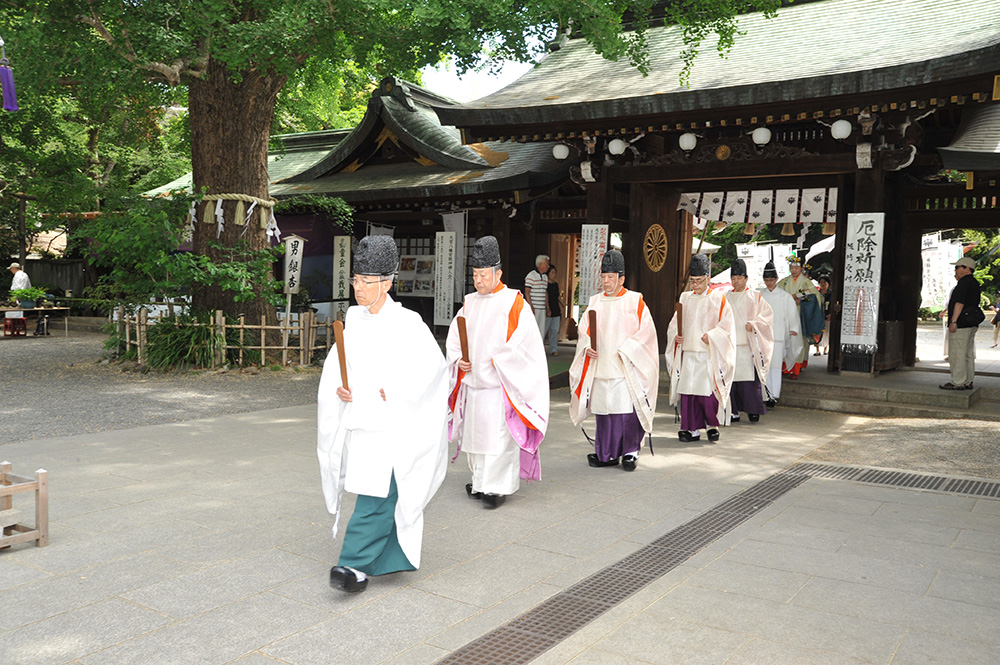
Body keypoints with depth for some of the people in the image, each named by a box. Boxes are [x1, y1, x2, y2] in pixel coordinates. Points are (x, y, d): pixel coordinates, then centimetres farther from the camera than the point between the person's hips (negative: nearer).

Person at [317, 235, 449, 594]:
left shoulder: (407, 322, -10)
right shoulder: (353, 318, 8)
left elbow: (432, 366, -10)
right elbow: (337, 361, 16)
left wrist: (397, 393, -16)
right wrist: (338, 386, -3)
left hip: (392, 423, -6)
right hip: (358, 419, 6)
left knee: (377, 492, -9)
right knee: (382, 490, 16)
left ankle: (357, 564, -7)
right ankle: (392, 554, 34)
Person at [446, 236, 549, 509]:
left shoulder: (513, 303, -6)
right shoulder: (469, 303, 11)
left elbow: (524, 341, -11)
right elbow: (454, 338, 14)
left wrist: (497, 361, -13)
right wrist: (459, 360, -3)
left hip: (500, 384, -6)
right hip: (473, 381, 6)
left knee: (499, 435, -7)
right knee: (476, 432, 11)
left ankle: (498, 487, 0)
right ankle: (480, 481, 23)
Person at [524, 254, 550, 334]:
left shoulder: (545, 277, 16)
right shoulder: (531, 275, -7)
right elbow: (526, 292, -10)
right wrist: (531, 306, -17)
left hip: (542, 308, 7)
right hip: (533, 308, -7)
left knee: (541, 331, 6)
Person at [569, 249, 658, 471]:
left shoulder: (635, 301, 1)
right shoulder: (595, 302, 13)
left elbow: (646, 330, -4)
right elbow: (584, 330, 15)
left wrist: (626, 351, -13)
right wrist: (587, 347, -5)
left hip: (626, 369, -4)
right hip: (600, 367, 4)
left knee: (627, 411, -6)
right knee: (603, 411, 5)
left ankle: (630, 452, 7)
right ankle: (607, 454, 15)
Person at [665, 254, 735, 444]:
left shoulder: (718, 299, 1)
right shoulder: (685, 298, 13)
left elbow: (726, 325, -3)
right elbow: (674, 323, 16)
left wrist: (711, 336, -16)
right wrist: (676, 335, -3)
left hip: (708, 355, -4)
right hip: (687, 353, 4)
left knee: (708, 391, -6)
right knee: (687, 391, 1)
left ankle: (712, 424, 14)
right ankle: (693, 428, 10)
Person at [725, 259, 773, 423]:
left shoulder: (755, 297, 6)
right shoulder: (726, 298, 15)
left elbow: (767, 313, 1)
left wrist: (754, 324, -12)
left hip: (748, 345, -3)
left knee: (749, 378, -7)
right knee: (731, 378, -1)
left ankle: (753, 410, 3)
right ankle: (734, 412, 5)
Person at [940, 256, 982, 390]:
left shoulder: (964, 282, -13)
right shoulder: (974, 283, 17)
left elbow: (960, 303, -20)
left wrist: (953, 321, -21)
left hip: (961, 324, -10)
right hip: (971, 324, 10)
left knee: (957, 354, -7)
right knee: (968, 354, 12)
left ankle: (958, 383, -7)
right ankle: (967, 382, 16)